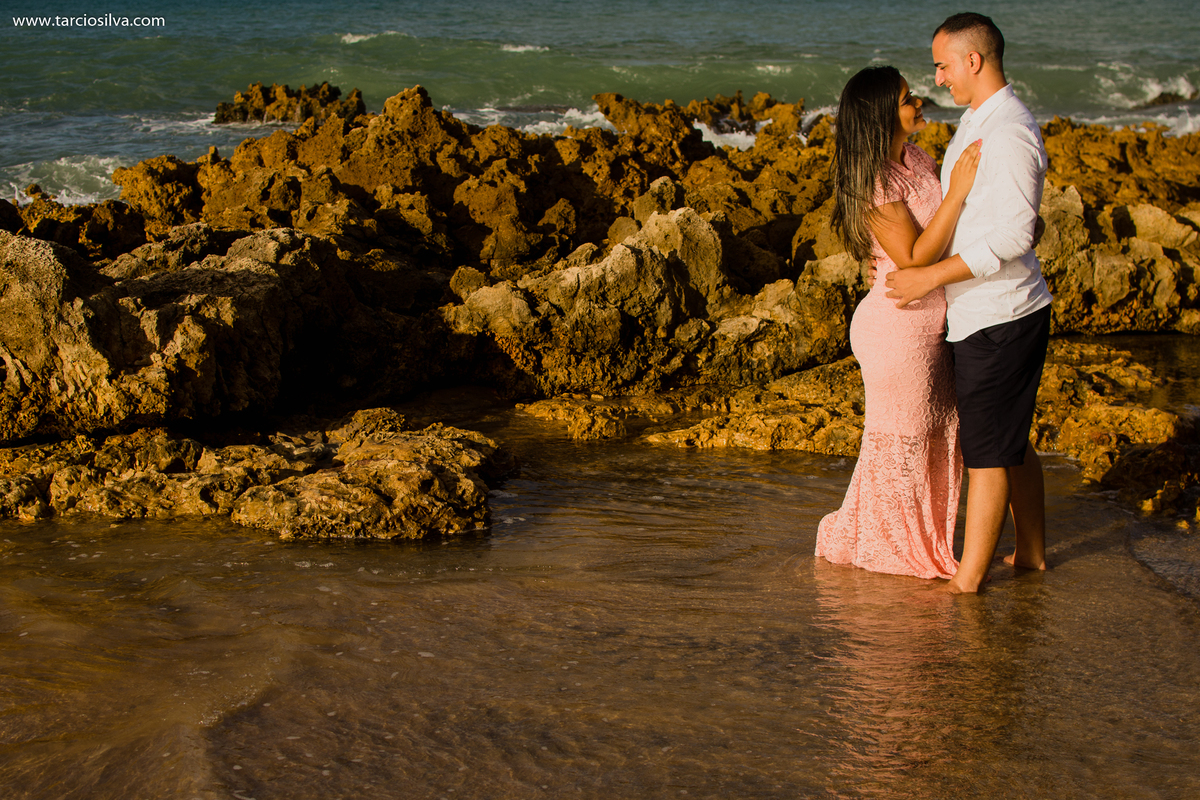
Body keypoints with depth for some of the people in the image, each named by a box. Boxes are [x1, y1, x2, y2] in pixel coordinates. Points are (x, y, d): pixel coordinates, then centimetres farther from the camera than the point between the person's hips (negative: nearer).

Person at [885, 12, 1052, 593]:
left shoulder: (1009, 132, -20)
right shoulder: (976, 121, 12)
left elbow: (1014, 235, -27)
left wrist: (931, 277, -25)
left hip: (998, 320, -10)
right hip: (986, 313, 10)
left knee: (987, 451, -3)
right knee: (1011, 443, 19)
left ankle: (968, 579, 4)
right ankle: (1031, 553, 30)